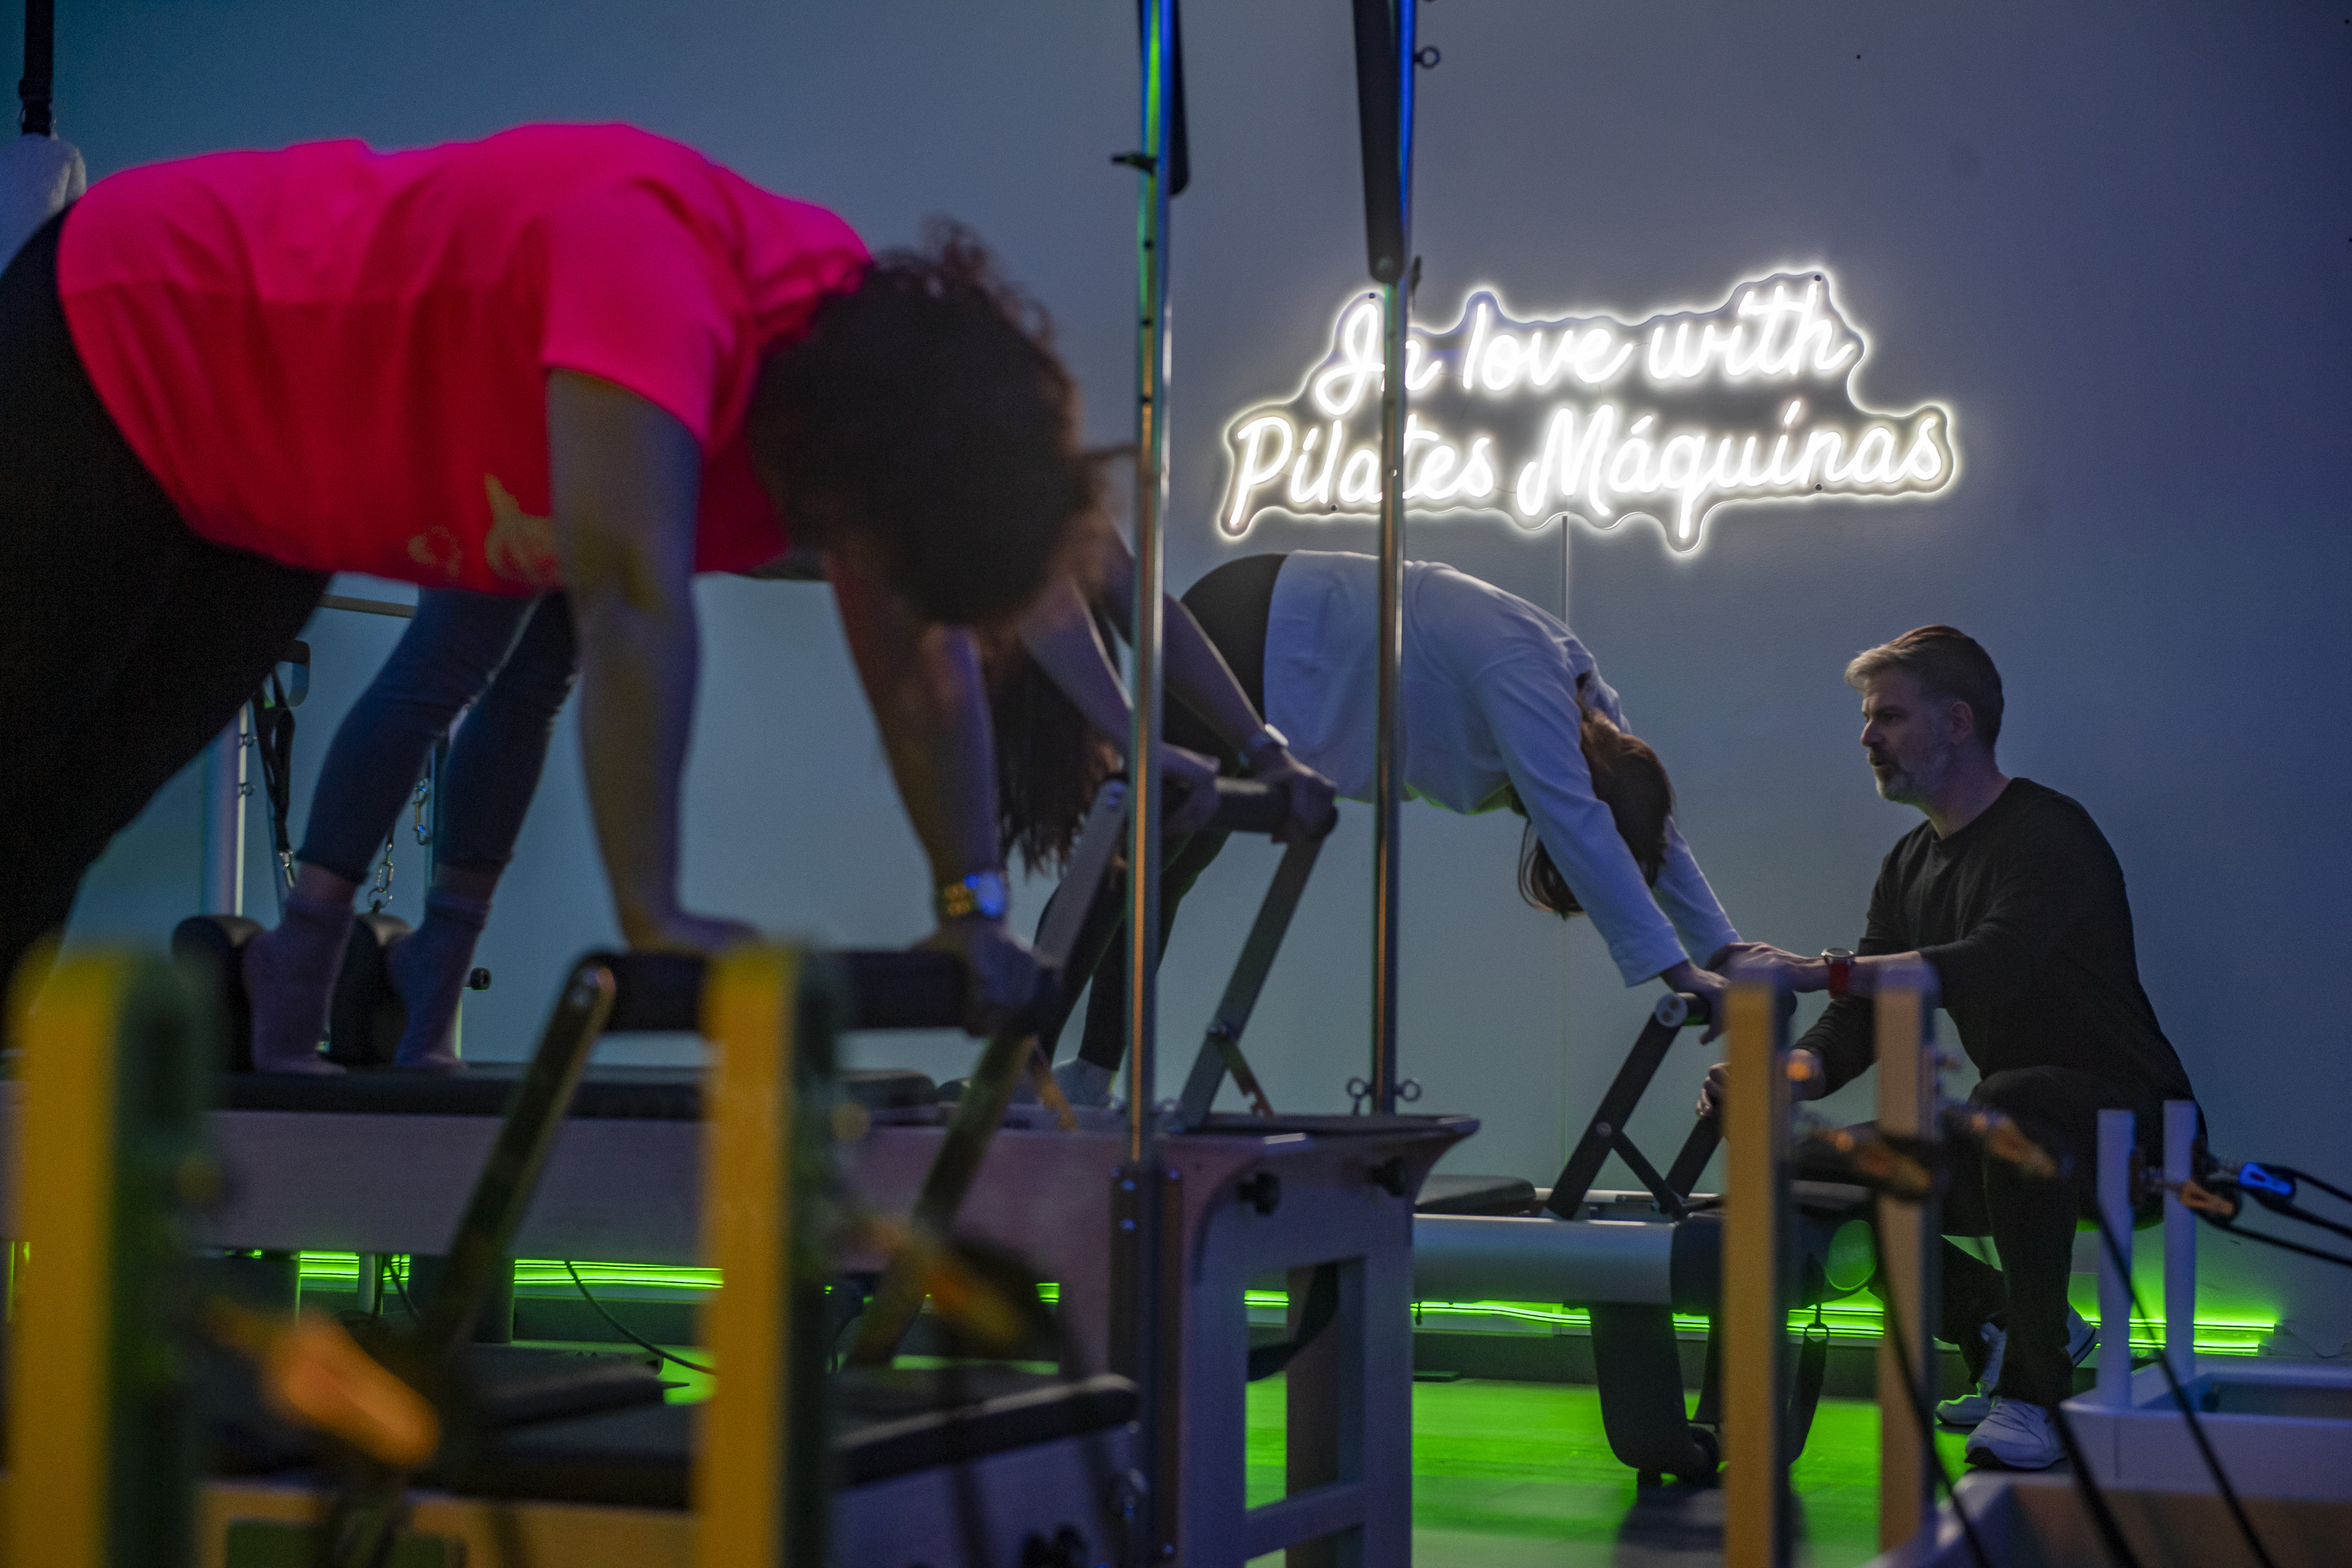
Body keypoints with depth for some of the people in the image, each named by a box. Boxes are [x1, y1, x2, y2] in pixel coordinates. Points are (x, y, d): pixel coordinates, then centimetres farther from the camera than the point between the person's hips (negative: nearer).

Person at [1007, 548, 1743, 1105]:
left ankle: (1089, 1078, 18)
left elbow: (1654, 832, 5)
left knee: (1162, 875, 12)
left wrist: (1730, 954, 2)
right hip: (1240, 640, -9)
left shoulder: (1587, 700, -2)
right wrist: (1675, 968, -37)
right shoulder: (1524, 679, -30)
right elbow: (1576, 825, -37)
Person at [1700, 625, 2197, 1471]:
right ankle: (2012, 1332, 13)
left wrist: (1819, 971, -43)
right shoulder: (1912, 864, 10)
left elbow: (1995, 965, -36)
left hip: (2134, 1125, -8)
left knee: (2009, 1100, -39)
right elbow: (1860, 1021, 2)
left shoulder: (2048, 833, -17)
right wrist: (1780, 1075, -20)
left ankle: (2033, 1391, -25)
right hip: (2019, 1146, 8)